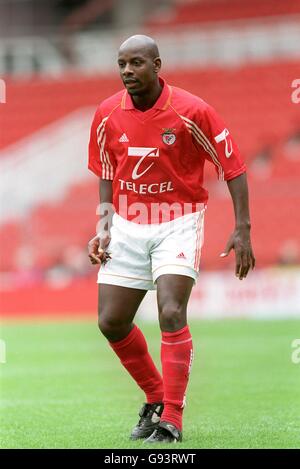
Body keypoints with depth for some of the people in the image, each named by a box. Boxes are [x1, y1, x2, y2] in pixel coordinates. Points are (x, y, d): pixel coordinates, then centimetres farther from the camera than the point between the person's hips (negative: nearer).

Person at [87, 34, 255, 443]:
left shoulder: (192, 111, -14)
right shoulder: (108, 115, -2)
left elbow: (233, 168, -7)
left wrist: (242, 231, -11)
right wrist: (104, 229, 3)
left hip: (178, 223, -5)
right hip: (128, 226, 5)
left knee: (171, 314, -20)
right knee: (111, 321, 2)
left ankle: (172, 421, -13)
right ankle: (156, 399, 24)